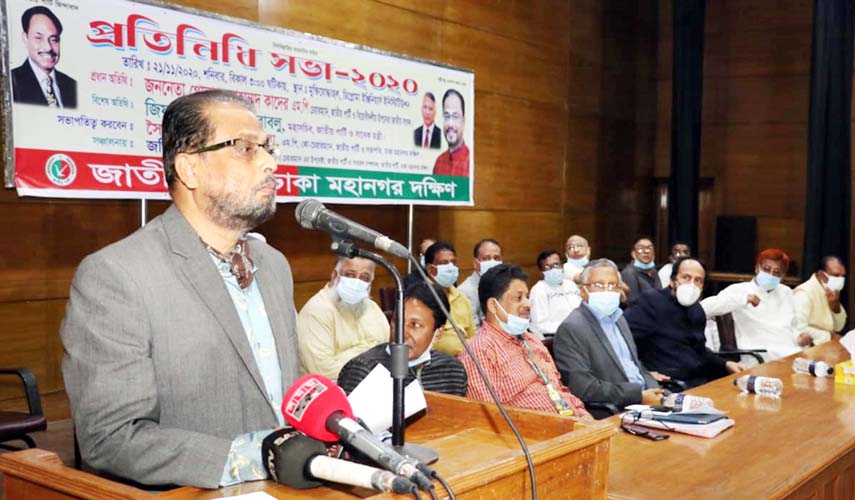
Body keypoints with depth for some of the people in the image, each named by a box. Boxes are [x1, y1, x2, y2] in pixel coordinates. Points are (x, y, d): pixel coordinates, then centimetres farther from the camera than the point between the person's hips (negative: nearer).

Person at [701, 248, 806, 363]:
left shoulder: (786, 292, 22)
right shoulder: (739, 290, 2)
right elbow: (704, 308, -12)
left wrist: (799, 337, 3)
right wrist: (744, 299, -20)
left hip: (792, 350, 6)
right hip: (759, 356, -6)